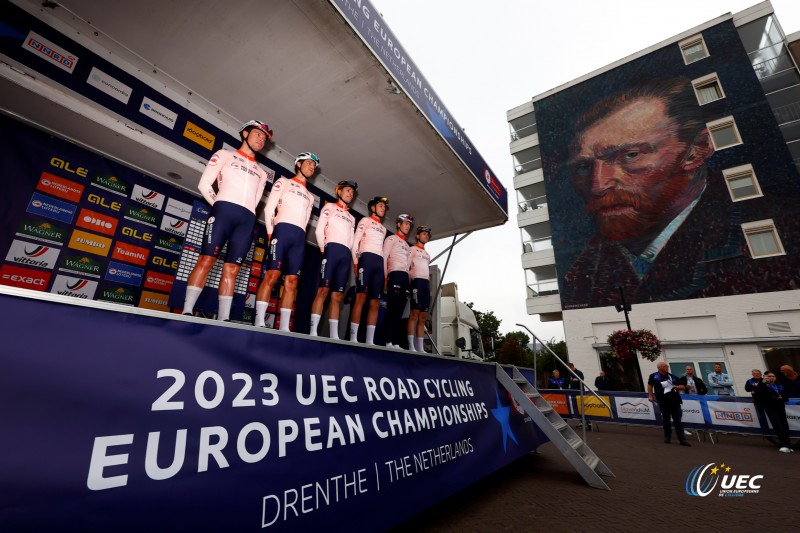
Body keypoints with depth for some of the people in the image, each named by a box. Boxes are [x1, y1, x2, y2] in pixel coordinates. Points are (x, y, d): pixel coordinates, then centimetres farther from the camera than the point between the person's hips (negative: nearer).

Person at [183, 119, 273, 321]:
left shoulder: (261, 173, 28)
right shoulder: (225, 155, 17)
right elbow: (204, 184, 7)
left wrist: (246, 215, 9)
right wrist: (219, 207, 3)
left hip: (247, 220, 3)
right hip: (224, 209, -3)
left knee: (232, 269, -3)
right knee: (206, 259, -13)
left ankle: (223, 318, -6)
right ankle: (187, 311, -13)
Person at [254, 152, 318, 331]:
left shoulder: (310, 197, 30)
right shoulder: (284, 182, 14)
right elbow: (269, 208, 3)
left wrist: (299, 237, 9)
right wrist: (271, 234, -6)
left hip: (299, 237, 5)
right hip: (283, 230, -5)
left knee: (292, 282, -2)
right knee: (272, 275, -15)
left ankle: (284, 327, -2)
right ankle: (259, 322, -14)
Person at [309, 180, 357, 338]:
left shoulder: (352, 218, 30)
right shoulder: (330, 207, 14)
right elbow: (319, 230, 2)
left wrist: (351, 257, 10)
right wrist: (323, 249, -4)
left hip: (346, 255, 5)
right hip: (332, 250, -5)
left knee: (337, 296, 1)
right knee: (323, 290, -15)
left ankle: (334, 334, 0)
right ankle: (313, 331, -17)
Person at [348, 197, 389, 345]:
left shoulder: (383, 229, 30)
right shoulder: (365, 220, 12)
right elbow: (355, 241, 0)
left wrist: (385, 273, 16)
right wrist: (355, 262, -13)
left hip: (379, 263, 6)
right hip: (367, 258, -6)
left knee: (375, 302, 0)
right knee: (361, 296, -15)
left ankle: (370, 340, 0)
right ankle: (353, 337, -16)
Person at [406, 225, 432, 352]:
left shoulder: (427, 254, 29)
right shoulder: (412, 249, 9)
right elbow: (406, 266, -1)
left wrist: (429, 284, 15)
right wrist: (409, 281, -13)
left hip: (426, 283, 7)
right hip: (417, 280, -7)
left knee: (423, 316, 2)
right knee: (414, 313, -13)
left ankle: (421, 348, 2)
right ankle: (412, 346, -15)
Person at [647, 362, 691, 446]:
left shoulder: (673, 377, 7)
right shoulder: (654, 376, 3)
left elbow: (683, 387, 10)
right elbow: (650, 385, 16)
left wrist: (675, 387, -9)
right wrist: (650, 396, 10)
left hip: (675, 402, 1)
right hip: (663, 402, -1)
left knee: (678, 421, 0)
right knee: (666, 421, 9)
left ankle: (682, 439, 4)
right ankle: (667, 437, 22)